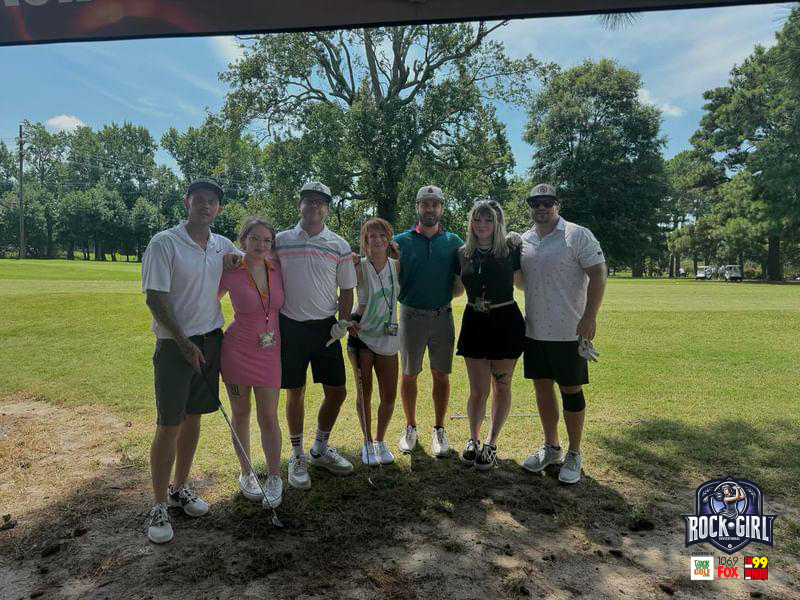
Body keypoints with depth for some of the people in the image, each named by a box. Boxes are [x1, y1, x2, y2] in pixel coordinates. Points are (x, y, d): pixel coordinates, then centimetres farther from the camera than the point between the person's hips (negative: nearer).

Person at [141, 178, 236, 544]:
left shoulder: (224, 246, 5)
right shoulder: (164, 243, -10)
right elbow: (155, 299, -13)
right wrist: (185, 343, -15)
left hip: (211, 341, 5)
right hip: (175, 345, -5)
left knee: (193, 418, 14)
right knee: (169, 426, 0)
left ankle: (179, 488, 30)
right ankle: (159, 506, 13)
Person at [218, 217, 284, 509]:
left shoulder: (277, 269, -3)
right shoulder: (231, 272, -10)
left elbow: (284, 305, 15)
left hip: (270, 353, 2)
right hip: (237, 350, -1)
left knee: (269, 417, 3)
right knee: (241, 414, 12)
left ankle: (274, 478, 19)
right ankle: (246, 473, 30)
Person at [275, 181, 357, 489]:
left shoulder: (339, 246, 2)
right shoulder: (281, 241, 1)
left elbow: (346, 290, 5)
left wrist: (343, 323, -5)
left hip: (326, 328, 2)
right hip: (290, 326, -1)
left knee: (337, 391, 6)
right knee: (295, 393, 8)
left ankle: (320, 449, 28)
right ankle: (298, 456, 25)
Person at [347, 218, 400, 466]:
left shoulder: (396, 266, 0)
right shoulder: (359, 266, -11)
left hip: (388, 337, 3)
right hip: (362, 335, -3)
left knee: (389, 396, 6)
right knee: (365, 393, 4)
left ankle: (380, 440, 28)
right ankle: (368, 443, 23)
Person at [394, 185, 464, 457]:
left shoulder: (454, 242, 3)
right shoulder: (401, 241, -1)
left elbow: (460, 285, 7)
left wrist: (457, 289, -10)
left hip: (442, 316, 1)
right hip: (410, 315, -1)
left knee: (441, 375, 9)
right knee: (409, 375, 9)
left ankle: (439, 430, 25)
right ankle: (410, 428, 27)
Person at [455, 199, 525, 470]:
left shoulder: (511, 250, -6)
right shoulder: (463, 254, 2)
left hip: (505, 322, -2)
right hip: (474, 323, 2)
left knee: (501, 387, 10)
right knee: (478, 390, 5)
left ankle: (491, 444, 25)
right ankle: (473, 440, 27)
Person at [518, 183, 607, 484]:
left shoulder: (578, 235, -7)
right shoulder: (523, 241, 9)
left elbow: (598, 274, -11)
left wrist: (590, 316, -19)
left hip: (569, 331, -5)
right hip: (535, 330, 5)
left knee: (571, 390, 4)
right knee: (542, 388, 13)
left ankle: (574, 455, 20)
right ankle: (551, 448, 30)